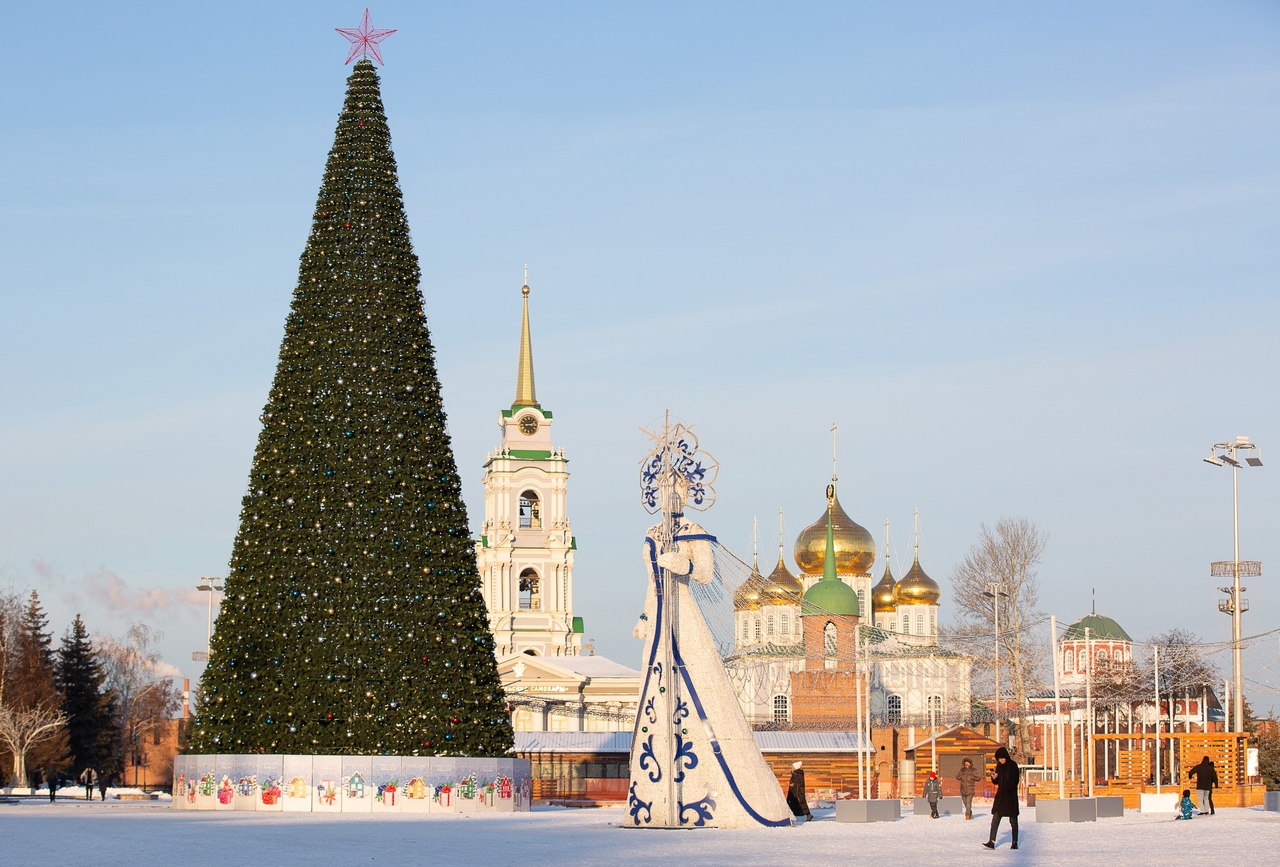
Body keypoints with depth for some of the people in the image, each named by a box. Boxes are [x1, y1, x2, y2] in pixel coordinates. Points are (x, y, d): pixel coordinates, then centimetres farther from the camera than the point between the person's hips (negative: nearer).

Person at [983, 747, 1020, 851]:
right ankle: (991, 842, -6)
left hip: (1010, 796, -6)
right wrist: (994, 778, -6)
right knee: (995, 819, -2)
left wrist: (1006, 789, -21)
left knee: (1013, 820, 3)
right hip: (1000, 795, 6)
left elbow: (1014, 781, -13)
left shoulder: (1012, 765, -8)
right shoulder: (999, 766, 10)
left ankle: (1015, 843, 12)